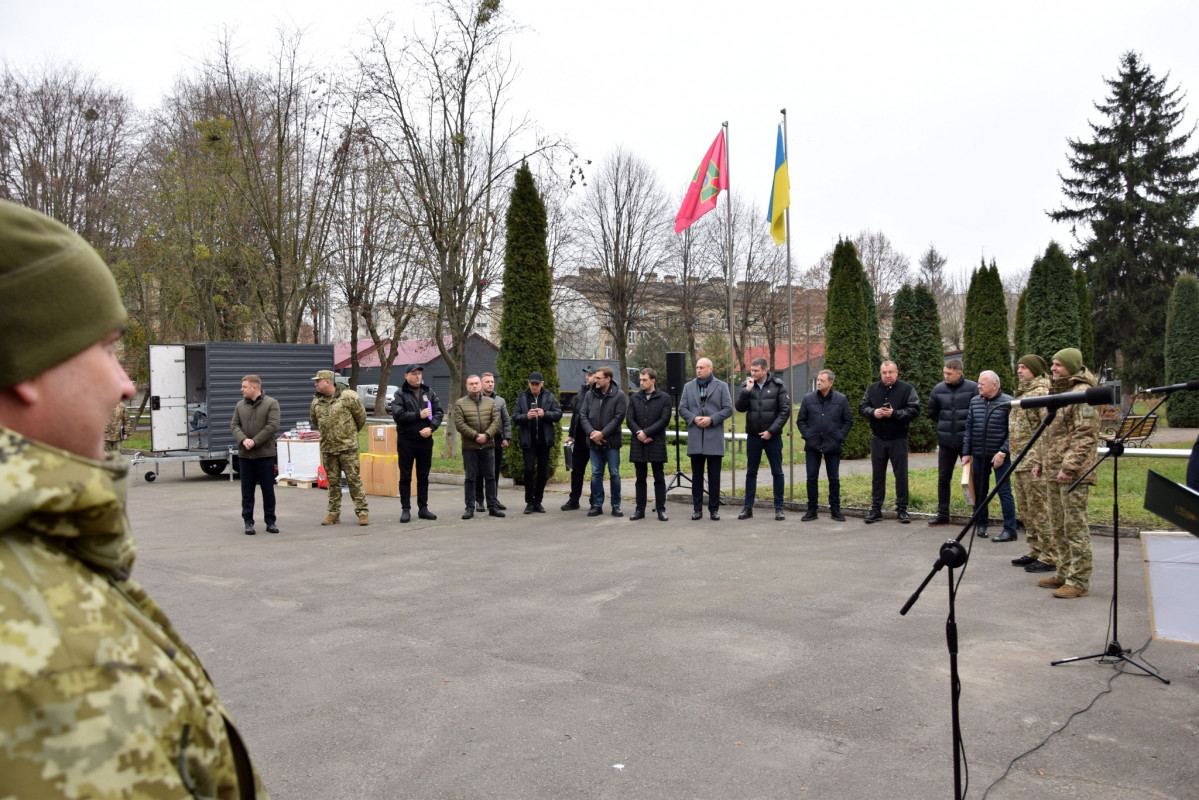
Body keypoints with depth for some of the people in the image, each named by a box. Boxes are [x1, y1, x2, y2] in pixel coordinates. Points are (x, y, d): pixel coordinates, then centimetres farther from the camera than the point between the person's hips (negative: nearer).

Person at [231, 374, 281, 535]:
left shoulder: (271, 403, -3)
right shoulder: (240, 405, 11)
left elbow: (272, 426, -12)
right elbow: (234, 425, 7)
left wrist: (255, 441, -16)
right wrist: (243, 440, -12)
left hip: (265, 454, -4)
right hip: (244, 455, 4)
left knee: (268, 490, 4)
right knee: (247, 491, 7)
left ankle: (270, 521, 14)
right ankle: (248, 522, 15)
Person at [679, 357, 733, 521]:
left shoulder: (721, 386, 5)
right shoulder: (688, 386, 12)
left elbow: (728, 409, -1)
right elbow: (682, 409, 8)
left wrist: (712, 419, -13)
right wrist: (694, 418, -10)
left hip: (714, 437, -2)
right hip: (695, 438, 2)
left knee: (714, 476, 2)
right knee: (696, 475, 6)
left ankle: (714, 509, 9)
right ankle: (697, 509, 12)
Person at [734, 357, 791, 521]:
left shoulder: (778, 386, -5)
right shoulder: (746, 385, 3)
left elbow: (785, 411, -7)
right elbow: (740, 407, -5)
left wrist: (771, 431, -12)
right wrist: (747, 390, -17)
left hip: (773, 437, -2)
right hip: (753, 436, 3)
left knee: (777, 472, 4)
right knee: (751, 472, 8)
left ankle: (779, 508, 12)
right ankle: (748, 507, 16)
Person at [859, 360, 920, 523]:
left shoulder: (907, 389, -4)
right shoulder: (872, 389, 7)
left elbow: (914, 410, -11)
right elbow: (862, 407, 7)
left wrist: (894, 413, -21)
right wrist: (873, 412, -14)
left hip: (898, 439, -3)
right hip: (878, 438, 3)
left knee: (901, 475, 2)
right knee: (877, 475, 8)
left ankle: (902, 510, 11)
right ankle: (875, 509, 15)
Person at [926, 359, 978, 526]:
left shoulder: (972, 388, -10)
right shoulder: (938, 389, 0)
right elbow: (932, 412, 13)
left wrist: (969, 427, -6)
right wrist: (945, 424, 8)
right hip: (946, 441, 3)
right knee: (943, 479, 8)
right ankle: (942, 514, 17)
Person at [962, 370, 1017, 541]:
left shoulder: (1007, 402, -7)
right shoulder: (975, 401, 8)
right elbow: (969, 429, 12)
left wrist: (1003, 452, -15)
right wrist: (966, 453, 8)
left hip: (999, 456, -5)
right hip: (978, 455, 5)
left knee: (1004, 491, -2)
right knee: (979, 491, 12)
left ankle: (1010, 530, 3)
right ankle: (981, 525, 24)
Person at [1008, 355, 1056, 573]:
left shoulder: (1041, 392, -11)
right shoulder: (1022, 393, 20)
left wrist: (1041, 459, -23)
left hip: (1034, 461, -10)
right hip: (1020, 461, 10)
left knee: (1040, 510, -7)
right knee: (1026, 511, 15)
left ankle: (1050, 557, -1)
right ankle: (1035, 552, 24)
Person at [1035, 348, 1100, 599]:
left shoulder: (1082, 393, -11)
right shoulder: (1057, 392, 19)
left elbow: (1085, 435, -19)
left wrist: (1069, 466, -23)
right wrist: (1042, 464, 21)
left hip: (1073, 474, -10)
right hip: (1054, 472, 10)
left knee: (1075, 526, -6)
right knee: (1058, 527, 15)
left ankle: (1079, 581, -1)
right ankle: (1064, 573, 25)